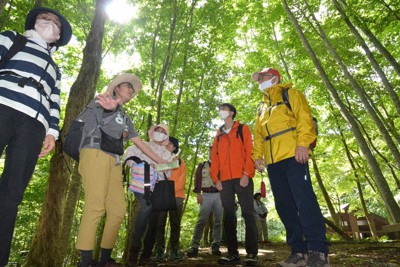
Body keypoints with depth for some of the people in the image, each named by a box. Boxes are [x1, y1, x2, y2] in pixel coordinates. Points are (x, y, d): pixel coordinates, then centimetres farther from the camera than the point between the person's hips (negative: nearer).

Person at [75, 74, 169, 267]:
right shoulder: (104, 101, 7)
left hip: (114, 162, 8)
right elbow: (105, 104, -20)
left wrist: (160, 161, 25)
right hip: (95, 156, -7)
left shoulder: (125, 118, 27)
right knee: (95, 206, -16)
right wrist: (110, 105, -47)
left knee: (118, 209, 0)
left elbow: (139, 142, 27)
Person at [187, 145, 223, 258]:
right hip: (206, 195, -1)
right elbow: (197, 179, 6)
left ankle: (215, 246, 7)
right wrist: (198, 193, -6)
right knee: (201, 220, -9)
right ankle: (194, 246, -8)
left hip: (219, 195, 2)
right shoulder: (202, 165, 16)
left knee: (218, 221, 1)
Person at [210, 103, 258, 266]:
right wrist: (215, 178, 2)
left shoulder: (243, 129, 9)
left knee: (247, 214, -4)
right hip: (225, 180, 5)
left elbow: (249, 151, -2)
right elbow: (214, 157, 15)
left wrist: (247, 173, -13)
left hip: (242, 178, -4)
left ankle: (252, 253, 2)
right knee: (228, 216, 4)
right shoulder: (219, 135, 21)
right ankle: (233, 253, 11)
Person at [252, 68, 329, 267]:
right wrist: (257, 155, 9)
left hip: (293, 156, -7)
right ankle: (299, 251, 10)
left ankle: (318, 251, -6)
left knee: (304, 200, -14)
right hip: (273, 161, 7)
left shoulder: (290, 94, 11)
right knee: (284, 205, 4)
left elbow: (304, 118, -4)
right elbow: (258, 134, 23)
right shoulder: (262, 108, 29)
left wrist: (302, 144, -18)